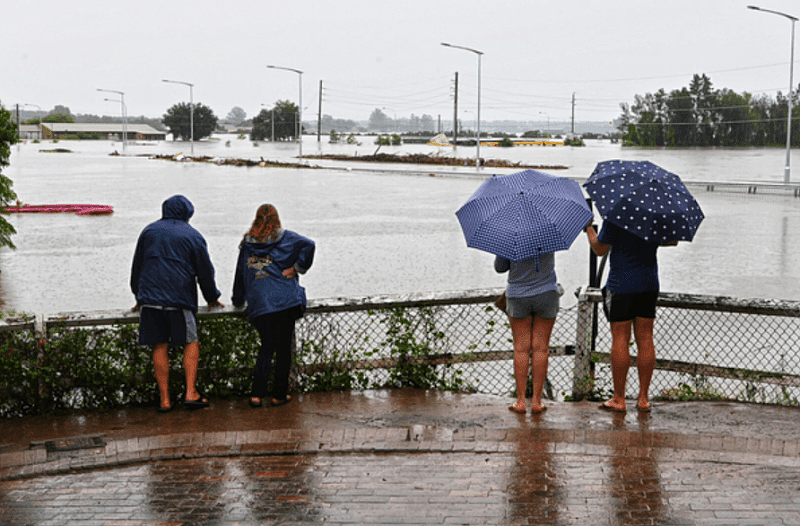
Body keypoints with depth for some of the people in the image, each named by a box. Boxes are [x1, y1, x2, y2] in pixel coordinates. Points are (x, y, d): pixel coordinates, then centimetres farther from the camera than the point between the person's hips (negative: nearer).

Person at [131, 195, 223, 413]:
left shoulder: (149, 231, 13)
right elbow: (205, 271, 9)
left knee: (160, 347, 5)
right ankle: (190, 393, -3)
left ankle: (164, 400, 3)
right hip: (180, 300, -2)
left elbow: (136, 267, 19)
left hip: (150, 297, 3)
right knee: (191, 343, 8)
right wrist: (212, 298, 24)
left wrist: (139, 296, 29)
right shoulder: (193, 236, 5)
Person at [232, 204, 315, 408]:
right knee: (284, 347, 5)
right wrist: (297, 268, -4)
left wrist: (238, 300, 32)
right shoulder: (285, 238, 5)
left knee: (267, 347, 11)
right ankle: (279, 394, 7)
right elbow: (308, 245, -13)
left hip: (259, 305, 3)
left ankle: (257, 394, 0)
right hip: (285, 300, -3)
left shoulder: (247, 242, 13)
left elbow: (240, 272, 21)